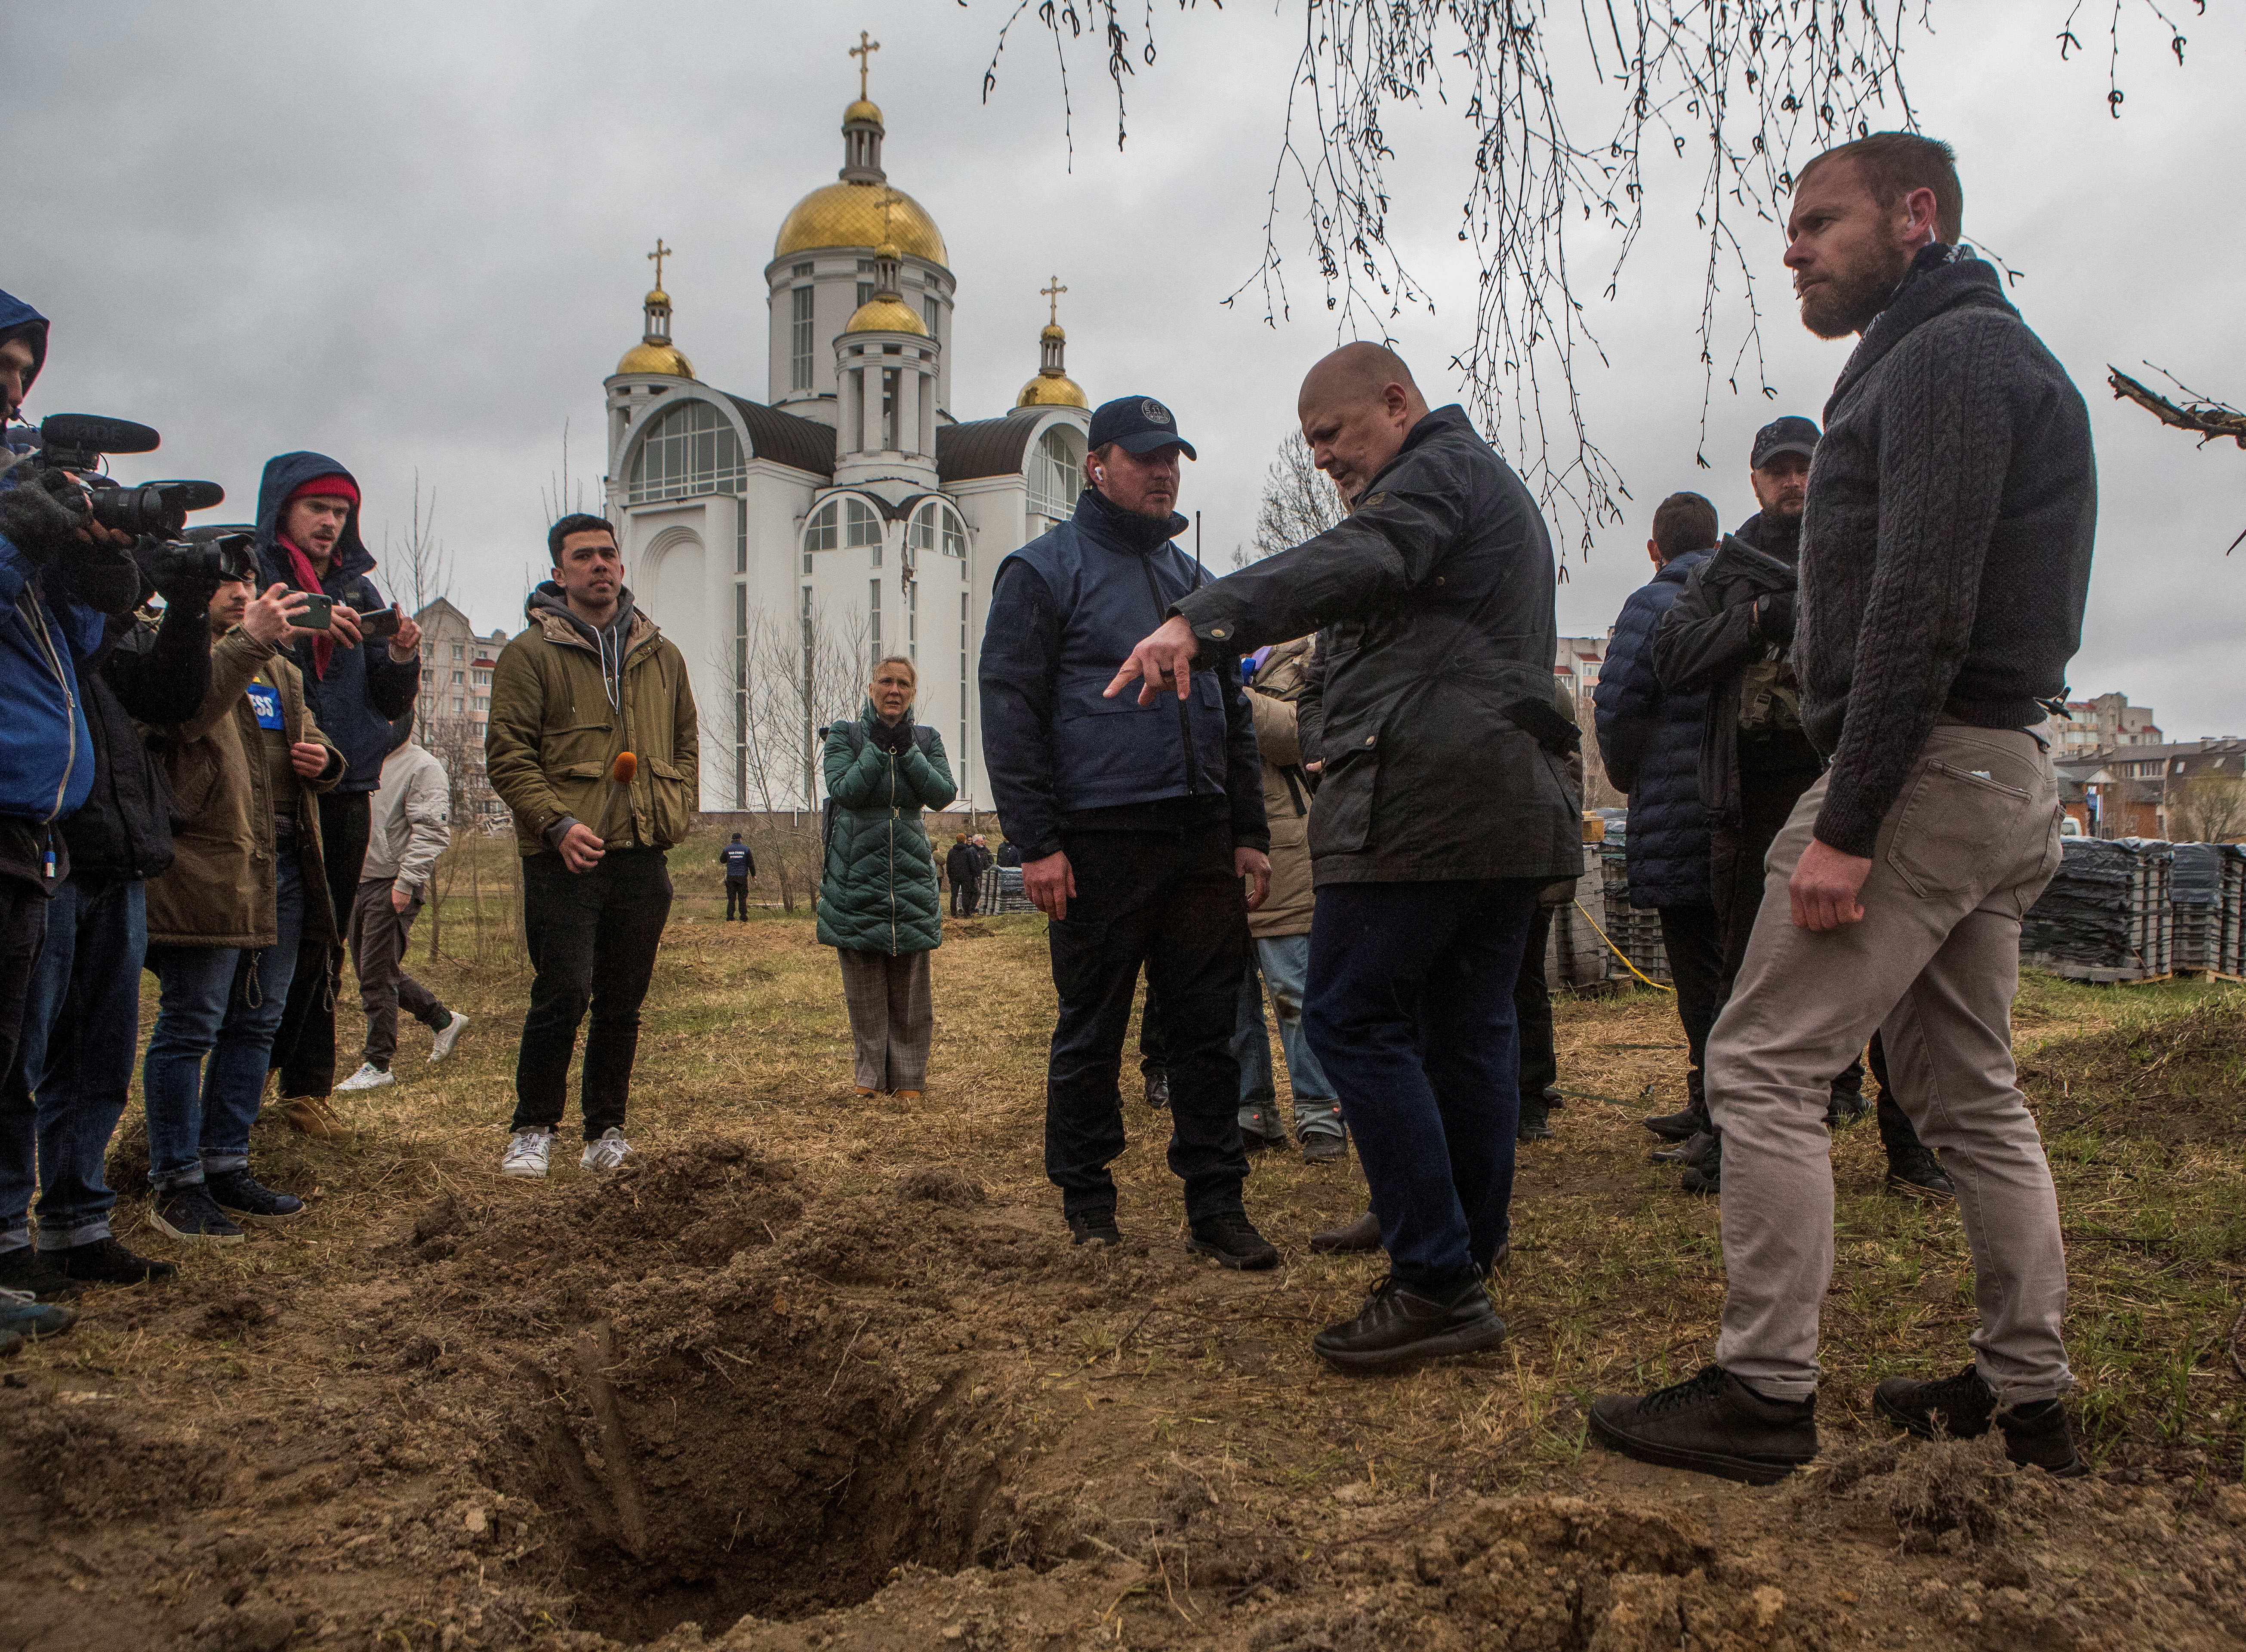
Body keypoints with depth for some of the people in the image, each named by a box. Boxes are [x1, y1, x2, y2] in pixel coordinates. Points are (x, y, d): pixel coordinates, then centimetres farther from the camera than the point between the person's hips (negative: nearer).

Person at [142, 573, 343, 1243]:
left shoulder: (279, 670, 23)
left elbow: (313, 739, 31)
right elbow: (185, 712, -24)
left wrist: (323, 759, 8)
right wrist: (247, 641, -34)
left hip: (283, 861, 8)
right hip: (204, 860, -8)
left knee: (256, 1024, 12)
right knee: (191, 1026, -4)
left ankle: (226, 1166, 22)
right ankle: (177, 1183, 4)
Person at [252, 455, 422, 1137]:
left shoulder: (358, 590, 17)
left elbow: (391, 704, 15)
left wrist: (402, 659, -5)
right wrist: (301, 629, -23)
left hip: (345, 791, 5)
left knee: (324, 941, 7)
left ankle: (307, 1084, 14)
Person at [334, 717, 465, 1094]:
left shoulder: (422, 767, -9)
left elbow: (430, 832, -17)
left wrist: (406, 881, -22)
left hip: (393, 889, -9)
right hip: (360, 883, 9)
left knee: (376, 976, -8)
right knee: (370, 972, 14)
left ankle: (377, 1064, 1)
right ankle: (444, 1020, 28)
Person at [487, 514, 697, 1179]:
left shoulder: (662, 656, 16)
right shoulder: (531, 652, 1)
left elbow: (686, 743, 23)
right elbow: (506, 752, -4)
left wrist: (678, 811, 8)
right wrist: (556, 822, -14)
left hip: (643, 857, 4)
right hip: (565, 857, -4)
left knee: (623, 1000, 8)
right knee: (563, 991, -9)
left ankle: (607, 1129, 20)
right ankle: (532, 1128, 7)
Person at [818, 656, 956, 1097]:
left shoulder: (926, 739, 8)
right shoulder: (845, 735, 2)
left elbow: (943, 794, -6)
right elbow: (844, 791, -12)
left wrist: (907, 750, -11)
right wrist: (878, 747, -13)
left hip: (911, 872, 1)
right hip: (857, 871, -1)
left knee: (910, 980, 2)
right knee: (863, 982, 2)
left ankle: (909, 1075, 10)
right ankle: (872, 1073, 12)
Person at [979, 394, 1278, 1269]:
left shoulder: (1192, 578, 19)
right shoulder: (1044, 570, 0)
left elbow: (1234, 716, 22)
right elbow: (1010, 712, -7)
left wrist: (1249, 833, 15)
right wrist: (1036, 843, -13)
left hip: (1202, 844, 5)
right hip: (1100, 845, -5)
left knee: (1210, 1029, 5)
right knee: (1091, 1033, 5)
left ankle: (1216, 1205, 12)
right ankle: (1086, 1200, 19)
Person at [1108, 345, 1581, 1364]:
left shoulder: (1439, 470, -4)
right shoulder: (1495, 488, 29)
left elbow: (1358, 562, -26)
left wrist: (1203, 620, -39)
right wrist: (1336, 707, 31)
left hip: (1425, 792, -11)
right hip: (1516, 798, 11)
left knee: (1353, 1017, -9)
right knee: (1470, 1025, 11)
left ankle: (1437, 1285, -10)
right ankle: (1470, 1261, 17)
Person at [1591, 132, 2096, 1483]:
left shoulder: (1946, 357, -9)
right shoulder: (2005, 357, 24)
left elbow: (1920, 609, -21)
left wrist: (1846, 827, -24)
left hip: (1927, 767, -11)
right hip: (2006, 776, 11)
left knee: (1766, 1066, -8)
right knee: (1972, 1095, 14)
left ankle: (1765, 1396, -4)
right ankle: (2029, 1396, 21)